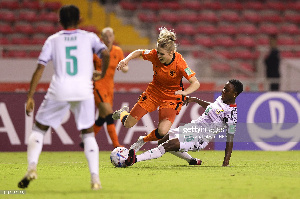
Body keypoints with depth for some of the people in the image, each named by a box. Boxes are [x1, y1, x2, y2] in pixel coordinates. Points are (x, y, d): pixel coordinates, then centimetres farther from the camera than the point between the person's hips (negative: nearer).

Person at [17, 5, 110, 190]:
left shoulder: (53, 40, 12)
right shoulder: (89, 37, 12)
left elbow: (40, 68, 4)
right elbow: (106, 54, -5)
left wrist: (30, 96, 4)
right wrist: (102, 74, 14)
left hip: (59, 91, 0)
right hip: (84, 90, 0)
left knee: (39, 128, 16)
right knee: (88, 133, 15)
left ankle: (32, 167, -5)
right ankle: (95, 178, 2)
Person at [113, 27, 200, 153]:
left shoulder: (179, 63, -28)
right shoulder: (155, 55, -19)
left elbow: (196, 83, -30)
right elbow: (139, 52, 2)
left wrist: (185, 92, -49)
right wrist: (126, 59, -16)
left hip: (171, 97, -3)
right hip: (154, 92, 3)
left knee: (162, 132, -24)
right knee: (128, 124, 3)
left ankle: (143, 140, 12)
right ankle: (123, 113, 43)